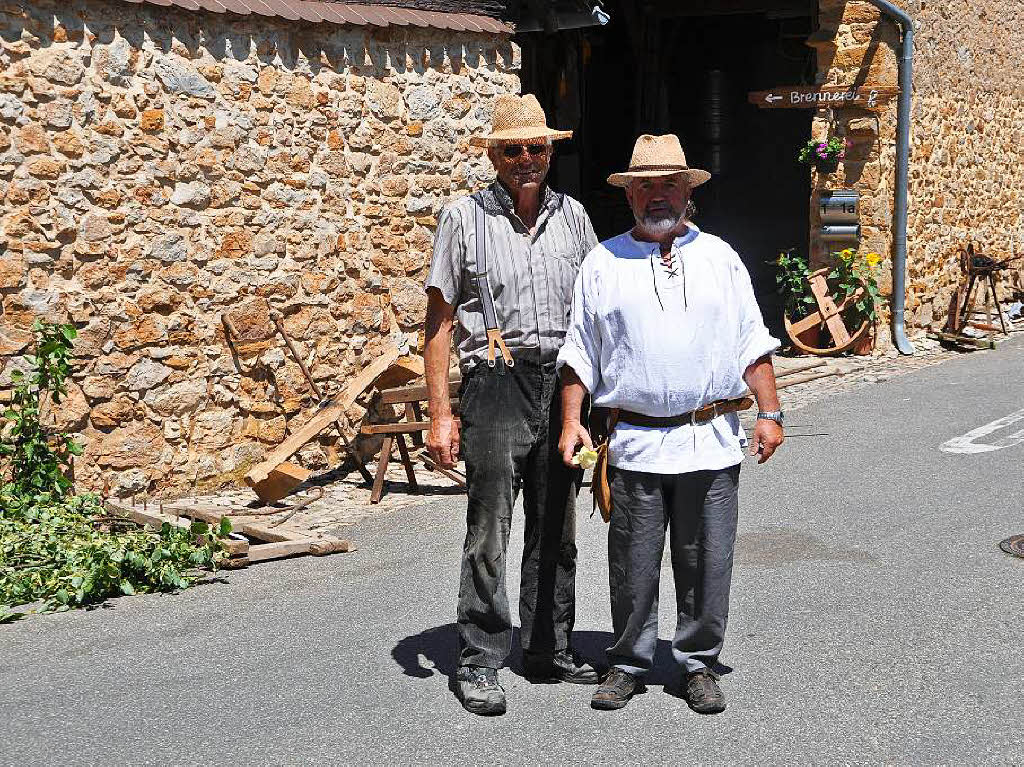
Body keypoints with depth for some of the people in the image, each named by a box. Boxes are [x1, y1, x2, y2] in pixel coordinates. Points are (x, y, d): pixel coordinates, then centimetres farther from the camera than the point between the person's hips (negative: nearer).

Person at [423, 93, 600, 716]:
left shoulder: (572, 216, 11)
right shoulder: (465, 218, 0)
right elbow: (441, 320, 0)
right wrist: (441, 413, -6)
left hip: (561, 383, 4)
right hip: (495, 384, -4)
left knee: (557, 530, 11)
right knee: (489, 532, -3)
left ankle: (550, 649, 25)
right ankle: (480, 664, 7)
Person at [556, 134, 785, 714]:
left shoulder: (719, 257, 11)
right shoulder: (603, 263, 8)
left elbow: (752, 343, 11)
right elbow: (580, 352, 8)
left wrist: (770, 412, 3)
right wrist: (572, 421, 0)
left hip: (712, 442, 1)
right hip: (635, 443, -1)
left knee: (707, 563, 5)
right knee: (632, 565, 5)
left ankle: (699, 663, 20)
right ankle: (629, 663, 20)